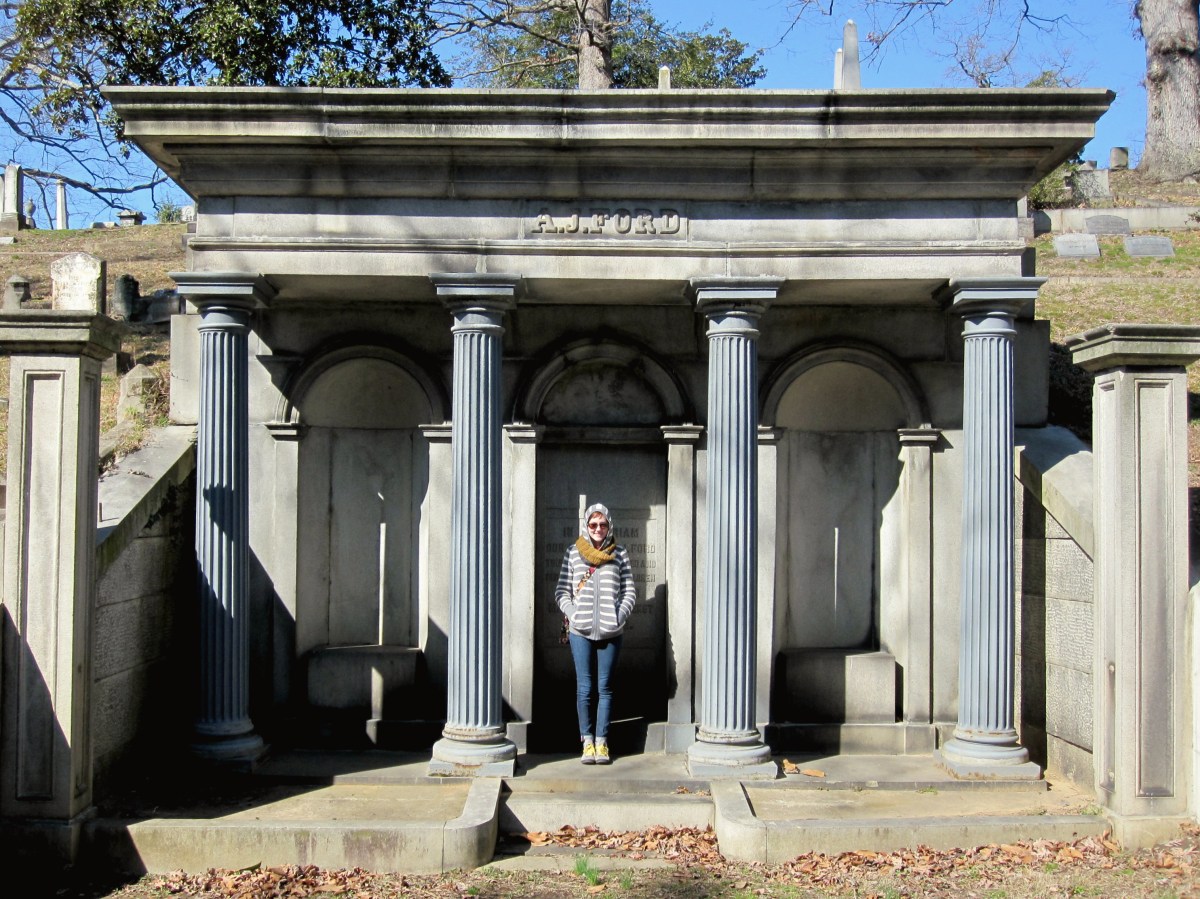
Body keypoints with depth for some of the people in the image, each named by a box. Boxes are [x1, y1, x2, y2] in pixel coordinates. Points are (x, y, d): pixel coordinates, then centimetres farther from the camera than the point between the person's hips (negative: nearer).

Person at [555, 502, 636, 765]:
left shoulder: (619, 554, 8)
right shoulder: (573, 553, 7)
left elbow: (629, 591, 9)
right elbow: (562, 590, 8)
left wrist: (620, 616, -5)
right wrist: (571, 613, -7)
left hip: (610, 632, 0)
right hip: (580, 630, 0)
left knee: (605, 687, 3)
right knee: (584, 687, -1)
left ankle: (601, 742, 10)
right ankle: (587, 742, 7)